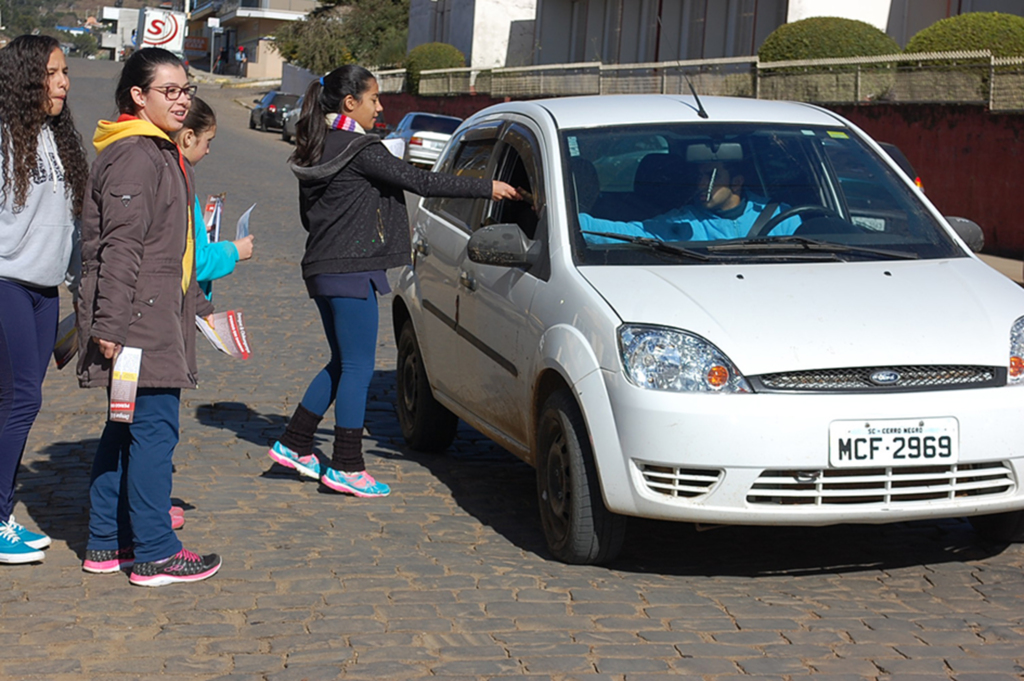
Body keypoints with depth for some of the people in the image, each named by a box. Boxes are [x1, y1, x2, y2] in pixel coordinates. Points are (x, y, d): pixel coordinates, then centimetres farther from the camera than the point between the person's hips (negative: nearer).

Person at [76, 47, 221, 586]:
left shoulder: (162, 155, 20)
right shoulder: (133, 156, -14)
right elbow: (120, 247, -20)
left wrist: (196, 305, 29)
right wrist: (110, 325, -23)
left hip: (157, 318, 11)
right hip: (138, 321, -11)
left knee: (126, 429, 13)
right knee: (153, 429, -8)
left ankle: (107, 542, 21)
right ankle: (154, 554, -4)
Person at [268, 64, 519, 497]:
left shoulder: (316, 150, 12)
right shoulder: (361, 150, -14)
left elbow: (307, 215, 18)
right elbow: (420, 182, -17)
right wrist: (488, 188, -13)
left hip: (321, 267, 9)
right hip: (351, 272, -9)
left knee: (342, 363, 18)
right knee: (358, 367, -3)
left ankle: (294, 445, 20)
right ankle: (346, 467, 1)